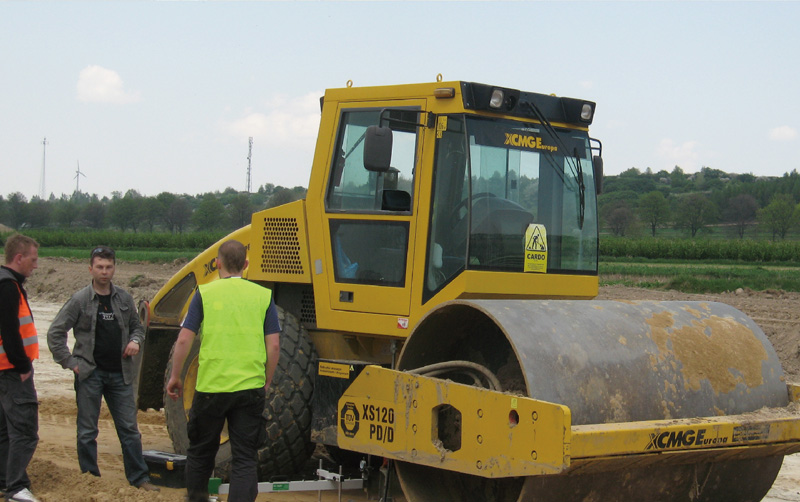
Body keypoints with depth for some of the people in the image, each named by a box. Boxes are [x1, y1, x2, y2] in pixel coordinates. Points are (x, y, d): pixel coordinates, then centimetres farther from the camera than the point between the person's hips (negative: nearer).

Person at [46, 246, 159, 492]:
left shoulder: (124, 298, 6)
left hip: (120, 374, 3)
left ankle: (139, 478, 11)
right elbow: (55, 333, -2)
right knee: (87, 431, 4)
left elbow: (137, 326, 20)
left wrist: (135, 340, -2)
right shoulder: (80, 300, -5)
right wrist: (70, 363, -6)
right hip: (90, 374, -3)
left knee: (129, 428, 5)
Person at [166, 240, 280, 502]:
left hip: (211, 386, 0)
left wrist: (175, 377, 9)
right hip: (250, 388, 0)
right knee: (245, 458, 4)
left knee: (200, 451, 19)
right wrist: (266, 382, 13)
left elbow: (184, 340, -3)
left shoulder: (205, 293, 0)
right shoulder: (263, 296, 3)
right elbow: (274, 345, 0)